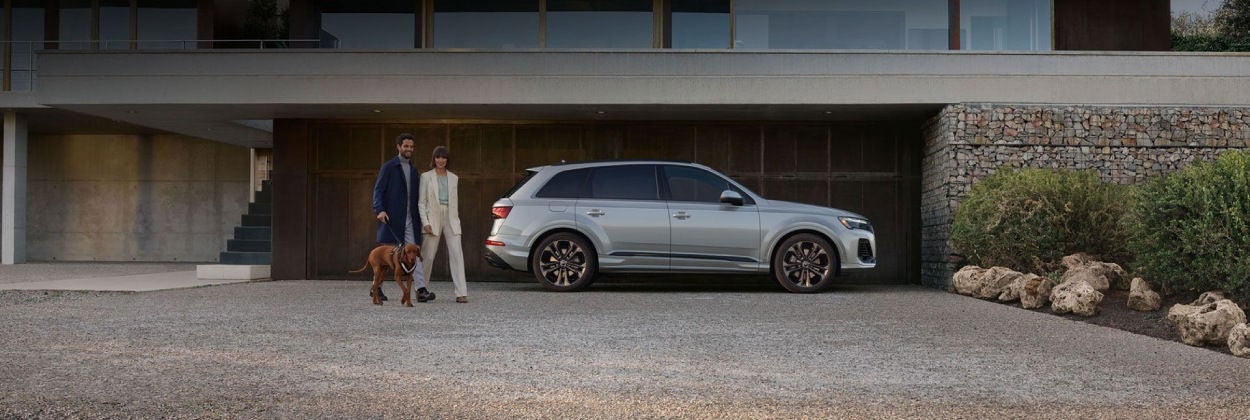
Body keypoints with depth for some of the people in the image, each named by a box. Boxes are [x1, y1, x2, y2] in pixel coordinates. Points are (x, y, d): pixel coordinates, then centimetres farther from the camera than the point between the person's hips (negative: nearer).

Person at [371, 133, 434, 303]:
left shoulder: (413, 170, 16)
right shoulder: (388, 167, -1)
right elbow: (378, 190, -7)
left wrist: (419, 217, 14)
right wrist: (379, 210, -22)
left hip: (409, 219, 4)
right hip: (392, 218, -4)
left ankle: (421, 290, -13)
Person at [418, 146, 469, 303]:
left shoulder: (453, 178, 12)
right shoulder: (426, 176, 2)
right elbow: (421, 202, 0)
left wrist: (456, 219, 13)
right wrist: (425, 223, -9)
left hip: (451, 219, 2)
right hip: (433, 219, -2)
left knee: (457, 254, -9)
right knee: (428, 256, 3)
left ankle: (461, 293, -13)